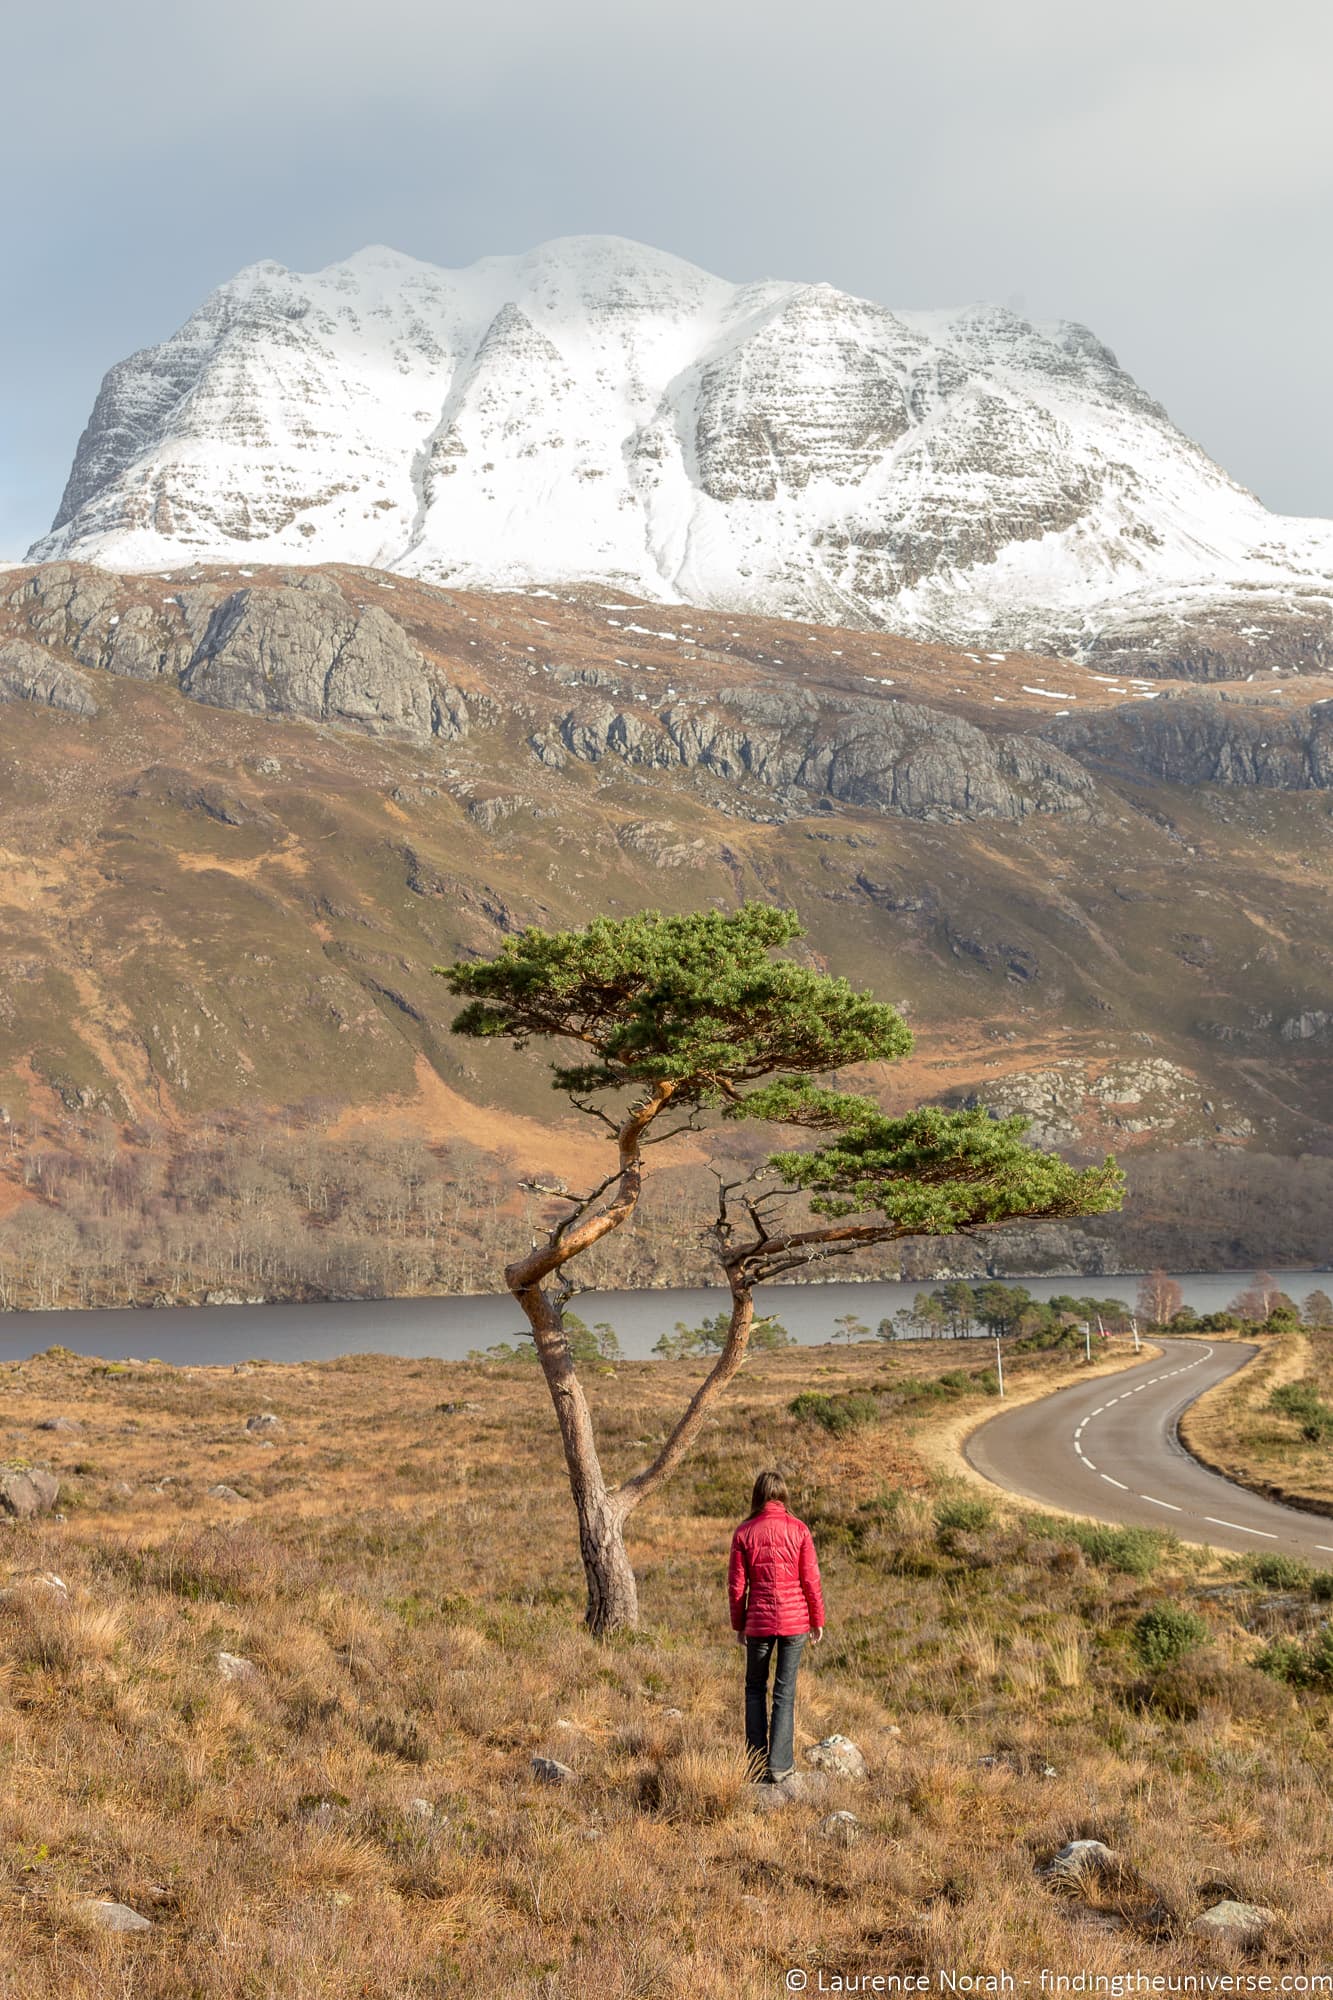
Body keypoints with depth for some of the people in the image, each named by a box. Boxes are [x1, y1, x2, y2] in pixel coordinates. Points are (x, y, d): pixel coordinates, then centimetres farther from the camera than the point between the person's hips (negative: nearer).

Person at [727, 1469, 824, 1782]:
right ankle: (779, 1765, 7)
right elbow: (811, 1580, -4)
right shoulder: (799, 1530, -5)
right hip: (795, 1620, 0)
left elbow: (736, 1585, -1)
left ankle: (757, 1764, 14)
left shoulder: (744, 1533, -4)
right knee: (785, 1692, 7)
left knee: (755, 1688, 16)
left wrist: (738, 1624, 11)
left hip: (759, 1621, 0)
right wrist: (818, 1621, 7)